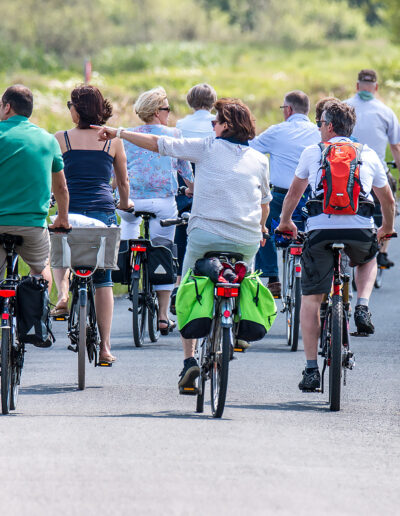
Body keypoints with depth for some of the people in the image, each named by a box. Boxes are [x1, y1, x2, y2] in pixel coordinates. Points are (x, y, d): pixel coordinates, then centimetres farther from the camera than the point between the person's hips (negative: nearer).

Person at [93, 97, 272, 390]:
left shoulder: (207, 148, 0)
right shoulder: (260, 160, 9)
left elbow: (157, 144, 3)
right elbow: (264, 204, 19)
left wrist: (118, 132, 12)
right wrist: (260, 229, 39)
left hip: (206, 235, -2)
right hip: (247, 242, 2)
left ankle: (189, 358, -2)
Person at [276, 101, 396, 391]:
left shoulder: (312, 153, 13)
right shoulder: (369, 155, 16)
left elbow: (294, 193, 26)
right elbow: (388, 200, 27)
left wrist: (285, 222, 45)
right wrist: (387, 228, 46)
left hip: (320, 230, -1)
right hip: (361, 232, 1)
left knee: (310, 299, 10)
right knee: (369, 260, 36)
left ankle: (311, 370, 4)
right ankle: (362, 307, 9)